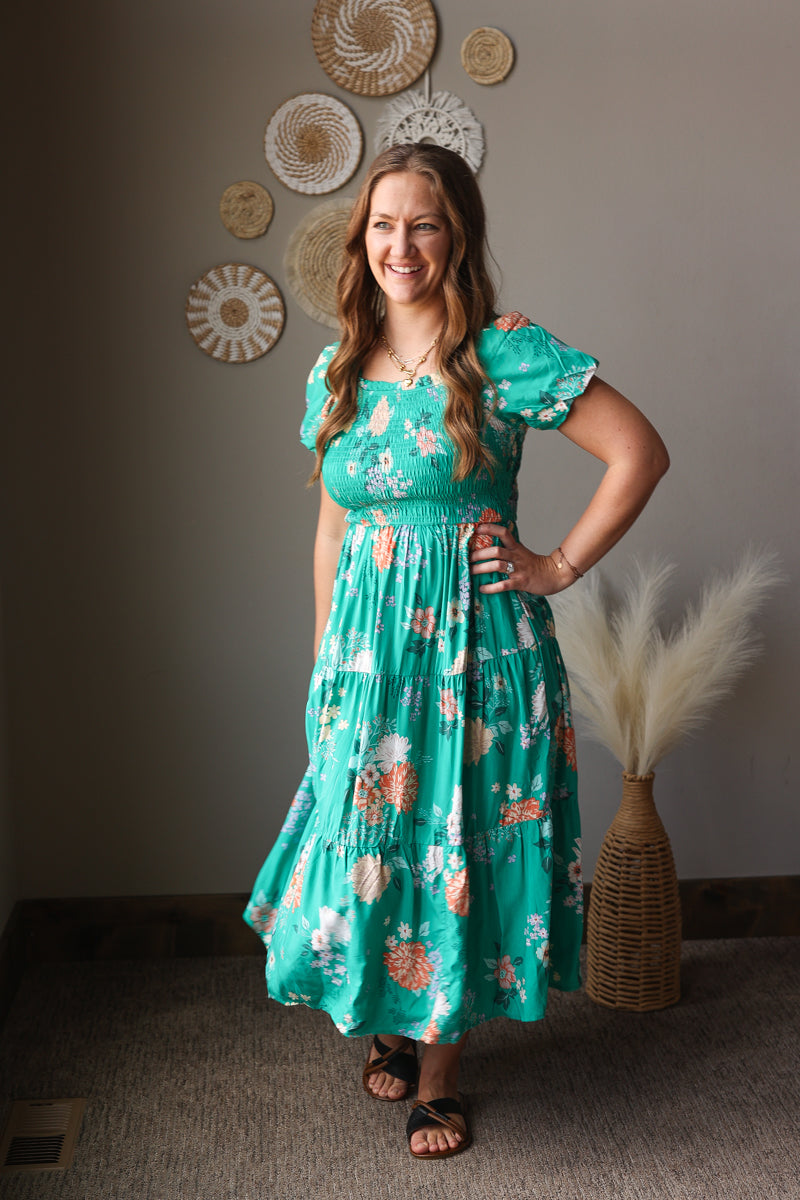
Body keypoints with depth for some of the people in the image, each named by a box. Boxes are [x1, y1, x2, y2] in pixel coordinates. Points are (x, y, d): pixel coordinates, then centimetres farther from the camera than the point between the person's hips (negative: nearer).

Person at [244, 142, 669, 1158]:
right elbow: (332, 533, 13)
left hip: (478, 638, -4)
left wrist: (559, 567, -10)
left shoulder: (508, 353, -9)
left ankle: (439, 1074, 24)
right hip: (366, 642, 4)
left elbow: (640, 450, -9)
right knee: (368, 844, 10)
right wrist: (324, 666, 13)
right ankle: (391, 1025, 37)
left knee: (460, 851, 5)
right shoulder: (337, 371, 7)